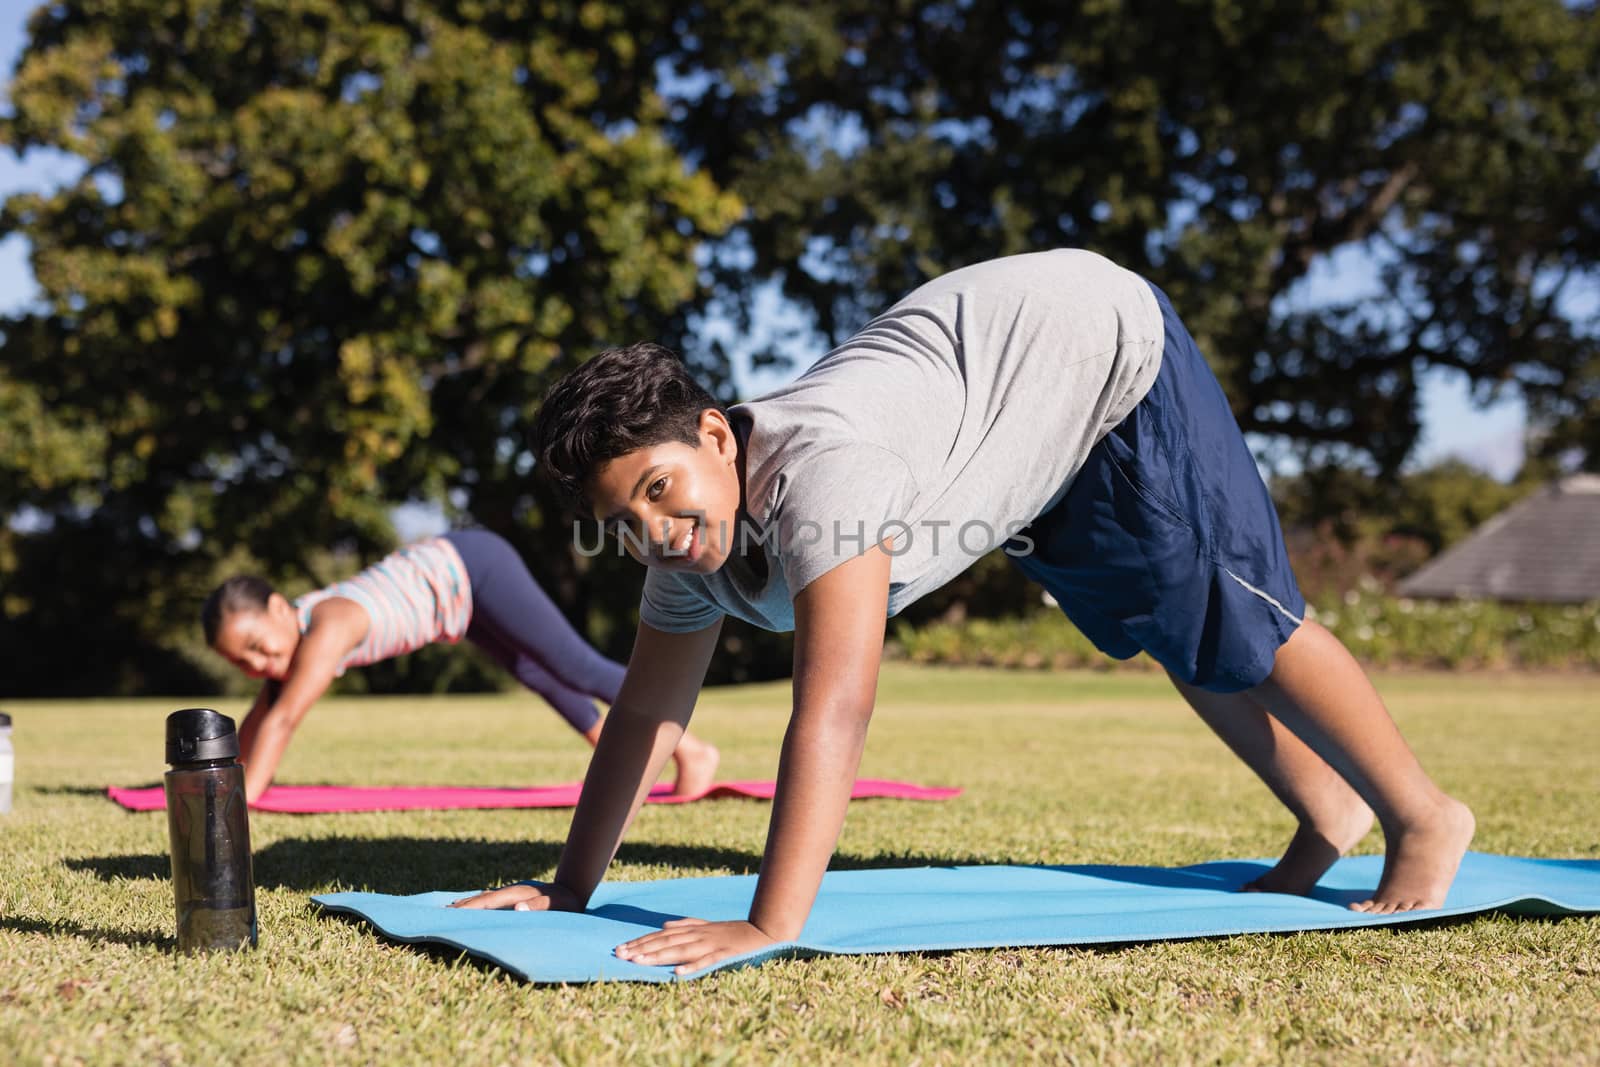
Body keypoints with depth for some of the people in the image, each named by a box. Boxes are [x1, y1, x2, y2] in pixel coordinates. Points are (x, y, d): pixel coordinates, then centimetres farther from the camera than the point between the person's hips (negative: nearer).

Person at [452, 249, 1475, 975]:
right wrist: (570, 890, -9)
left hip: (1108, 345, -8)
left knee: (1228, 627, -6)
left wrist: (770, 929, -53)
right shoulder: (695, 543, -16)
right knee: (1165, 640, 18)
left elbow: (834, 711, -51)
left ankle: (1421, 817, 14)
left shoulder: (817, 467, -43)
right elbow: (645, 714, -7)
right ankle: (1324, 809, 37)